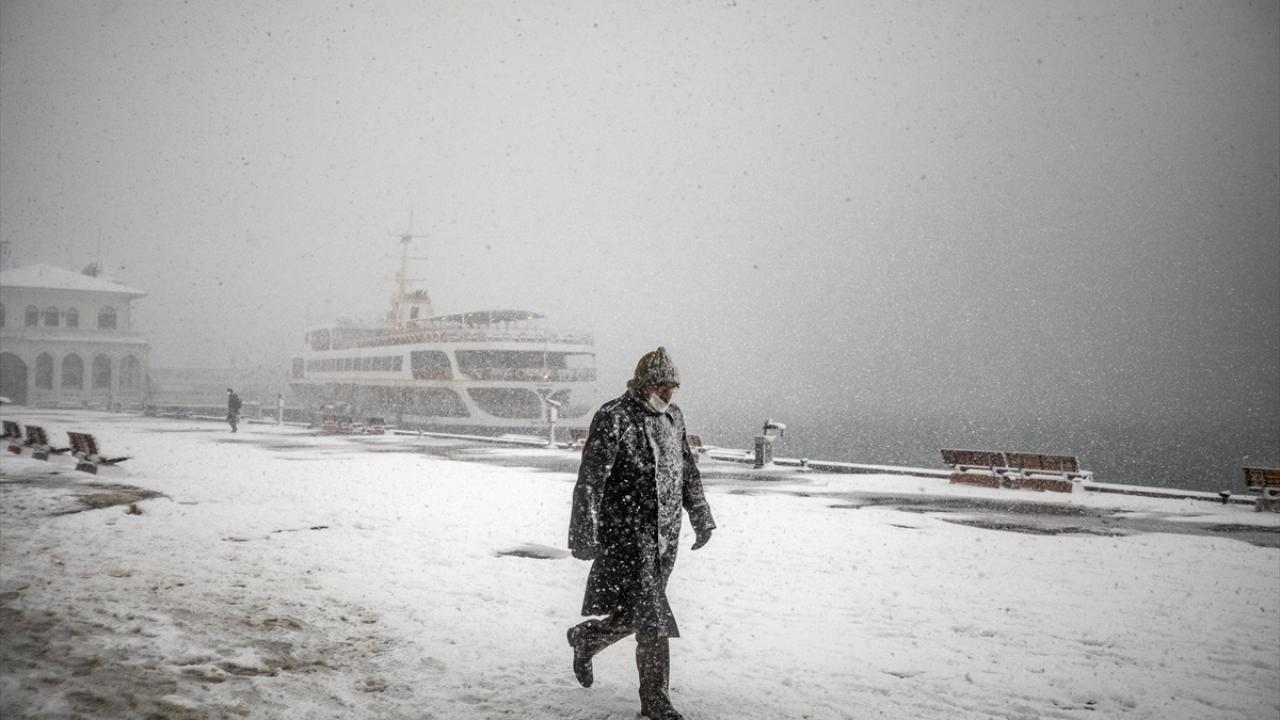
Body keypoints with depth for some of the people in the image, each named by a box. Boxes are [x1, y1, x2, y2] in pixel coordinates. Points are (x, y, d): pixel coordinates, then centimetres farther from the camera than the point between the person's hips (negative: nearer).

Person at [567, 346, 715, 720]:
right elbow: (590, 480, -15)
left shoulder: (673, 417, 12)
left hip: (665, 535, 7)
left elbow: (688, 471, 23)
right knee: (650, 616, -7)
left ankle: (586, 637, 39)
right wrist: (584, 535, -18)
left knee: (635, 614, 13)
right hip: (627, 533, -7)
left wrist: (701, 517, 22)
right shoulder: (613, 418, -12)